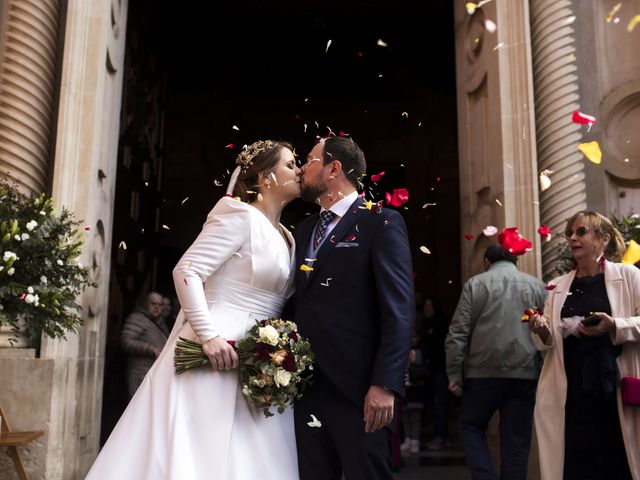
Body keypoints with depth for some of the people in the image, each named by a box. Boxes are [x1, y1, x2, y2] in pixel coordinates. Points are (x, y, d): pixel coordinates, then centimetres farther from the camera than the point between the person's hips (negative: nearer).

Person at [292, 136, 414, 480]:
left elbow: (399, 310, -11)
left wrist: (385, 385, -19)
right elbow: (300, 304, 16)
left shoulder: (381, 222, -3)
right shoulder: (304, 230, 18)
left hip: (356, 386, -6)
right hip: (305, 384, 6)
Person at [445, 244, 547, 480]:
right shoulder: (537, 286, 10)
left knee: (470, 426, 15)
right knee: (516, 440, 9)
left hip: (484, 372, -2)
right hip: (525, 374, 2)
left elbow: (457, 333, -2)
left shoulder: (475, 284, 5)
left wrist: (454, 374, 1)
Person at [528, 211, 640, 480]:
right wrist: (542, 332, -8)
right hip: (572, 394, 3)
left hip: (615, 391, -3)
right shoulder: (558, 287, 14)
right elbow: (550, 341, 13)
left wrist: (614, 326, -19)